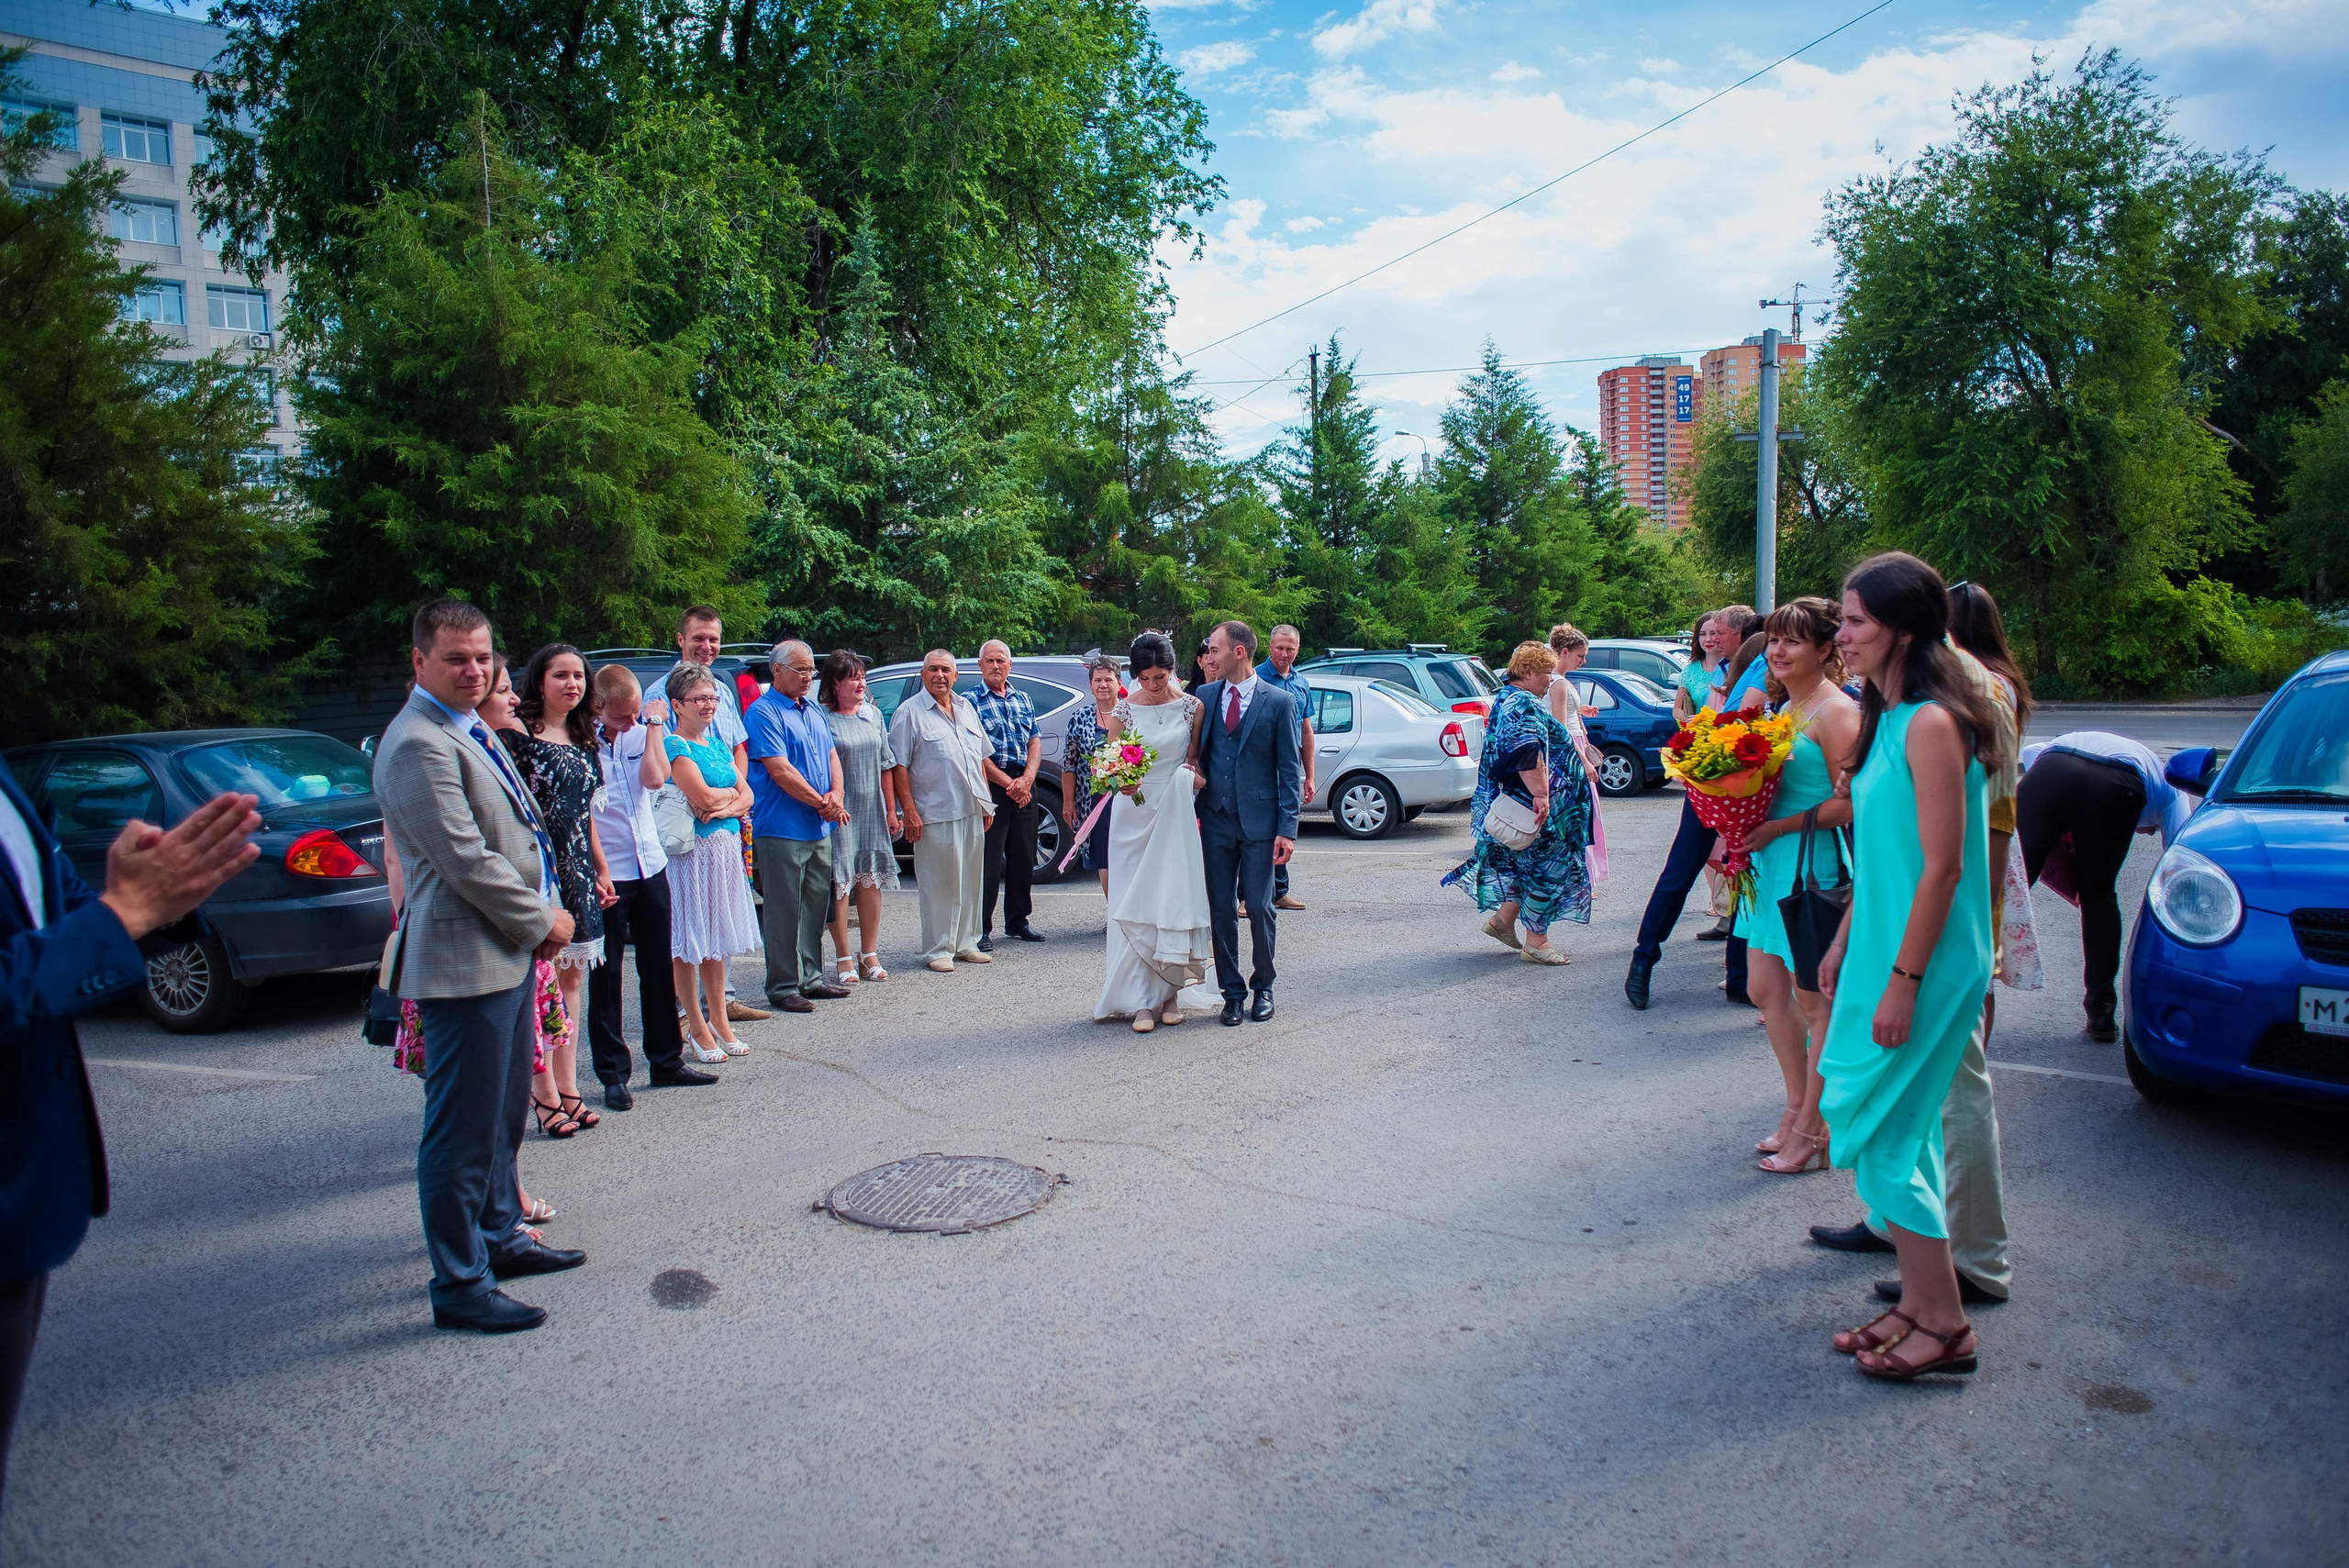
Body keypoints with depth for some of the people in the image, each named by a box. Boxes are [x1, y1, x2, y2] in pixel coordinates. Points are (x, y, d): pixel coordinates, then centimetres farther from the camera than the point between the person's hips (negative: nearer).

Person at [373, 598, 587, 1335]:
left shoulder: (474, 731, 15)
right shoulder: (419, 745, -18)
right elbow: (465, 860, -22)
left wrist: (546, 911, 8)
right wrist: (543, 921, -12)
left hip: (509, 955, 10)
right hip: (465, 963, -10)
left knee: (503, 1114, 21)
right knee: (463, 1130, 0)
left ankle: (499, 1237, 37)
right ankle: (460, 1285, 12)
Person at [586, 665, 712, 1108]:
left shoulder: (641, 733, 4)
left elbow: (654, 778, -12)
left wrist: (654, 726, -8)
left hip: (650, 866, 5)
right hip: (605, 872, -5)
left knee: (659, 968, 13)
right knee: (605, 975, 4)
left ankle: (666, 1061, 25)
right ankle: (613, 1074, 13)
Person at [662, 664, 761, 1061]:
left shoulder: (717, 744, 15)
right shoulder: (675, 746, -9)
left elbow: (747, 794, 9)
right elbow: (702, 796, -19)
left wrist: (727, 806, -12)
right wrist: (731, 793, 0)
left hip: (725, 847, 8)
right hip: (691, 850, -8)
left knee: (717, 939, 13)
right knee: (687, 944, 0)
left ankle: (719, 1021, 21)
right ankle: (697, 1029, 7)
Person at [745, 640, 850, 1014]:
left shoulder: (813, 710, 16)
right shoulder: (763, 712, -10)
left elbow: (831, 756, 16)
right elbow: (779, 770, -17)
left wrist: (835, 795, -3)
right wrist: (821, 802, -13)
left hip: (819, 829, 8)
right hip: (781, 827, -8)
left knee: (816, 905, 12)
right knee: (784, 911, -3)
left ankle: (811, 978, 22)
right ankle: (783, 987, 4)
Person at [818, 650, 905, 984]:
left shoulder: (872, 714, 12)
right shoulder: (822, 718, -7)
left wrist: (891, 810, 13)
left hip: (873, 811, 6)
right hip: (840, 814, -6)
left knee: (872, 881, 8)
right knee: (840, 884, -3)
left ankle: (869, 956, 18)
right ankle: (844, 960, 7)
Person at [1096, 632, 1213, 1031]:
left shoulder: (1191, 706, -1)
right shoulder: (1124, 710, -1)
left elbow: (1198, 759, 5)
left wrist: (1193, 775, -17)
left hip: (1177, 812, 0)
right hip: (1134, 811, 0)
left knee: (1174, 898, 1)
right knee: (1134, 903, -3)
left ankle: (1170, 991, 14)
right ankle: (1142, 999, 1)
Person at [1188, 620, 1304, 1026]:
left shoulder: (1277, 701, -3)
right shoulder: (1204, 696, 7)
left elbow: (1290, 769, -3)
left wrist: (1287, 829, -8)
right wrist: (1195, 773, -8)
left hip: (1260, 821, -3)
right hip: (1215, 820, 3)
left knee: (1259, 907, 0)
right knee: (1221, 911, 6)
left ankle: (1263, 988, 20)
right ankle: (1232, 992, 18)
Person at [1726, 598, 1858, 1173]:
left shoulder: (1837, 711, -13)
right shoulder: (1786, 706, 15)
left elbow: (1848, 804, -18)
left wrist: (1779, 827, -18)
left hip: (1815, 864, -9)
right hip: (1772, 865, 9)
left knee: (1815, 1001, 1)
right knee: (1766, 990, 13)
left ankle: (1813, 1132, 12)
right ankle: (1797, 1107, 28)